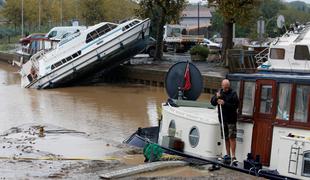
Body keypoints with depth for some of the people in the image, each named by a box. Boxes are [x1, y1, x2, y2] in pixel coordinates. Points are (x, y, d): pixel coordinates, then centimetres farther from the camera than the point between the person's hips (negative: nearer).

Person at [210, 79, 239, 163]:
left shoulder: (233, 94, -8)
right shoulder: (220, 92, 9)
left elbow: (235, 105, -16)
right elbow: (212, 102, 7)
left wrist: (224, 103, -22)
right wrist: (216, 97, -13)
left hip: (231, 119, -5)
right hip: (222, 119, 5)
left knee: (232, 137, -8)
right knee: (226, 138, 12)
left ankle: (233, 156, -7)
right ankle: (228, 155, 20)